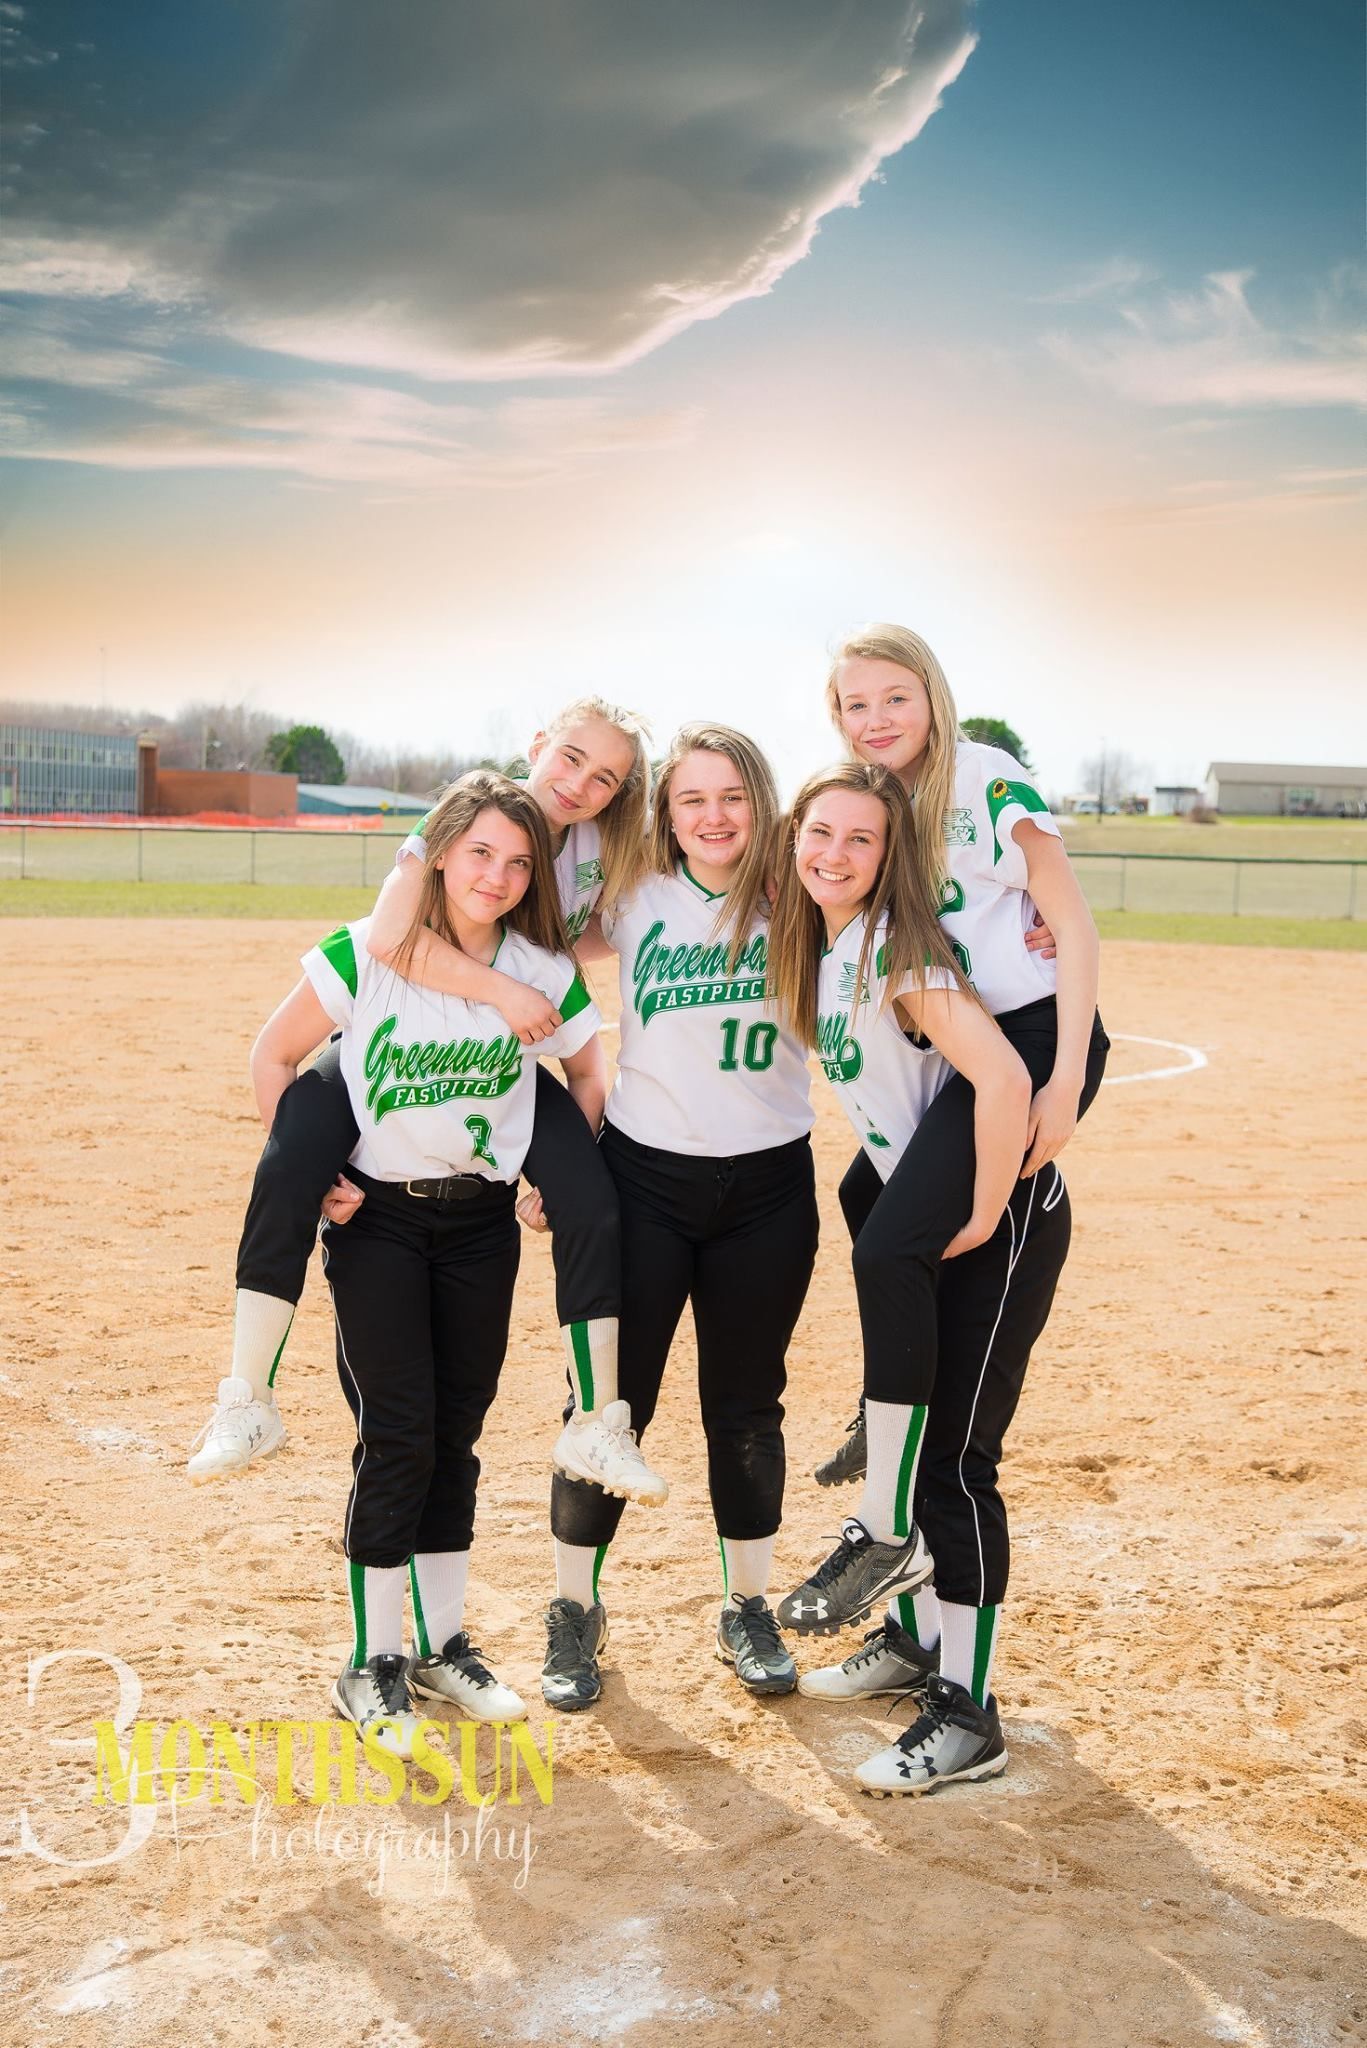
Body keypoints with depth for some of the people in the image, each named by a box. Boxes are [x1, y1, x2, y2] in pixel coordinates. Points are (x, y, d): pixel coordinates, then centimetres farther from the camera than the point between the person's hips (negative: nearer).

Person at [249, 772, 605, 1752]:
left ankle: (442, 1645, 24)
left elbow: (589, 1068, 12)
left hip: (483, 1219, 3)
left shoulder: (545, 972, -6)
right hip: (376, 1216, -3)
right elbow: (275, 1055, -3)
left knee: (457, 1434, 10)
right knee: (398, 1436, -6)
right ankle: (373, 1662, 9)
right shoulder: (366, 954, -14)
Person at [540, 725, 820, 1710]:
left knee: (747, 1406, 13)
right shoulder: (633, 900, -2)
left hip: (769, 1187, 1)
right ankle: (576, 1611, 23)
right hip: (644, 1177, 0)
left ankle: (748, 1609, 31)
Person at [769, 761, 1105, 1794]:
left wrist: (982, 1217, -22)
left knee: (955, 1456, -6)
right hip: (930, 1220, 9)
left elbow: (1003, 1078, -30)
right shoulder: (820, 951, 6)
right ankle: (914, 1639, 35)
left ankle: (968, 1714, 4)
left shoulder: (899, 951, -20)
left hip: (1007, 1213, -9)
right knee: (908, 1427, 16)